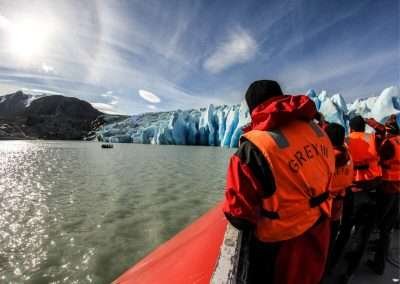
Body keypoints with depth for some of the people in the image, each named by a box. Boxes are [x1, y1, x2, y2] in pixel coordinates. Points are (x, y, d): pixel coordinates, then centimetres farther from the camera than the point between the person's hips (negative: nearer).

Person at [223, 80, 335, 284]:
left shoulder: (254, 147, -29)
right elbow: (327, 177, 7)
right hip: (319, 234, 7)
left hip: (281, 245, -6)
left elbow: (239, 213, -23)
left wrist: (252, 223, 0)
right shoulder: (316, 130, -7)